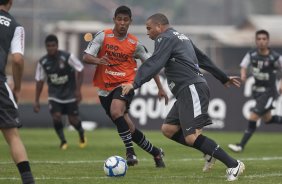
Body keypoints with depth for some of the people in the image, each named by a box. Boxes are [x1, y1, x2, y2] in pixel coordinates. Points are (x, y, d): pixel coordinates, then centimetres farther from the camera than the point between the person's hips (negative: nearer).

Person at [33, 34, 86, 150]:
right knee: (56, 116, -16)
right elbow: (40, 81, 0)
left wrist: (78, 90, -13)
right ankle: (63, 141, 6)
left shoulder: (67, 57, -19)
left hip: (70, 94, -2)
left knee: (73, 119, 0)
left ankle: (81, 134, 35)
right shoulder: (43, 62, -10)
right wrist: (36, 101, 1)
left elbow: (80, 70, -9)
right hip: (54, 95, 2)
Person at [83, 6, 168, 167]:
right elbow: (86, 57, -11)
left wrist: (160, 88, 6)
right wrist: (97, 60, -33)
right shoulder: (103, 36, -4)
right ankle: (155, 152, 26)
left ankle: (130, 152, -25)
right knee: (130, 129, 6)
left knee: (115, 111, -33)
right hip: (105, 88, 2)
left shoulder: (135, 44, -2)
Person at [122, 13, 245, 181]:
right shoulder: (182, 38, 25)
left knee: (192, 137, -16)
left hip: (192, 90, -10)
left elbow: (154, 65, -19)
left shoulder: (166, 39, -4)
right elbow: (204, 60, 32)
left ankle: (233, 165, -17)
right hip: (187, 93, 10)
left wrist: (135, 84, -26)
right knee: (168, 129, 9)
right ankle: (210, 151, 7)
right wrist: (224, 78, 38)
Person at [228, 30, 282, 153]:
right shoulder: (252, 55, -5)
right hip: (257, 91, 6)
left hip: (268, 92, -6)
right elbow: (244, 66, 2)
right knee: (267, 119, 17)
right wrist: (243, 74, -21)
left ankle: (241, 146, -7)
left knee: (253, 118, -13)